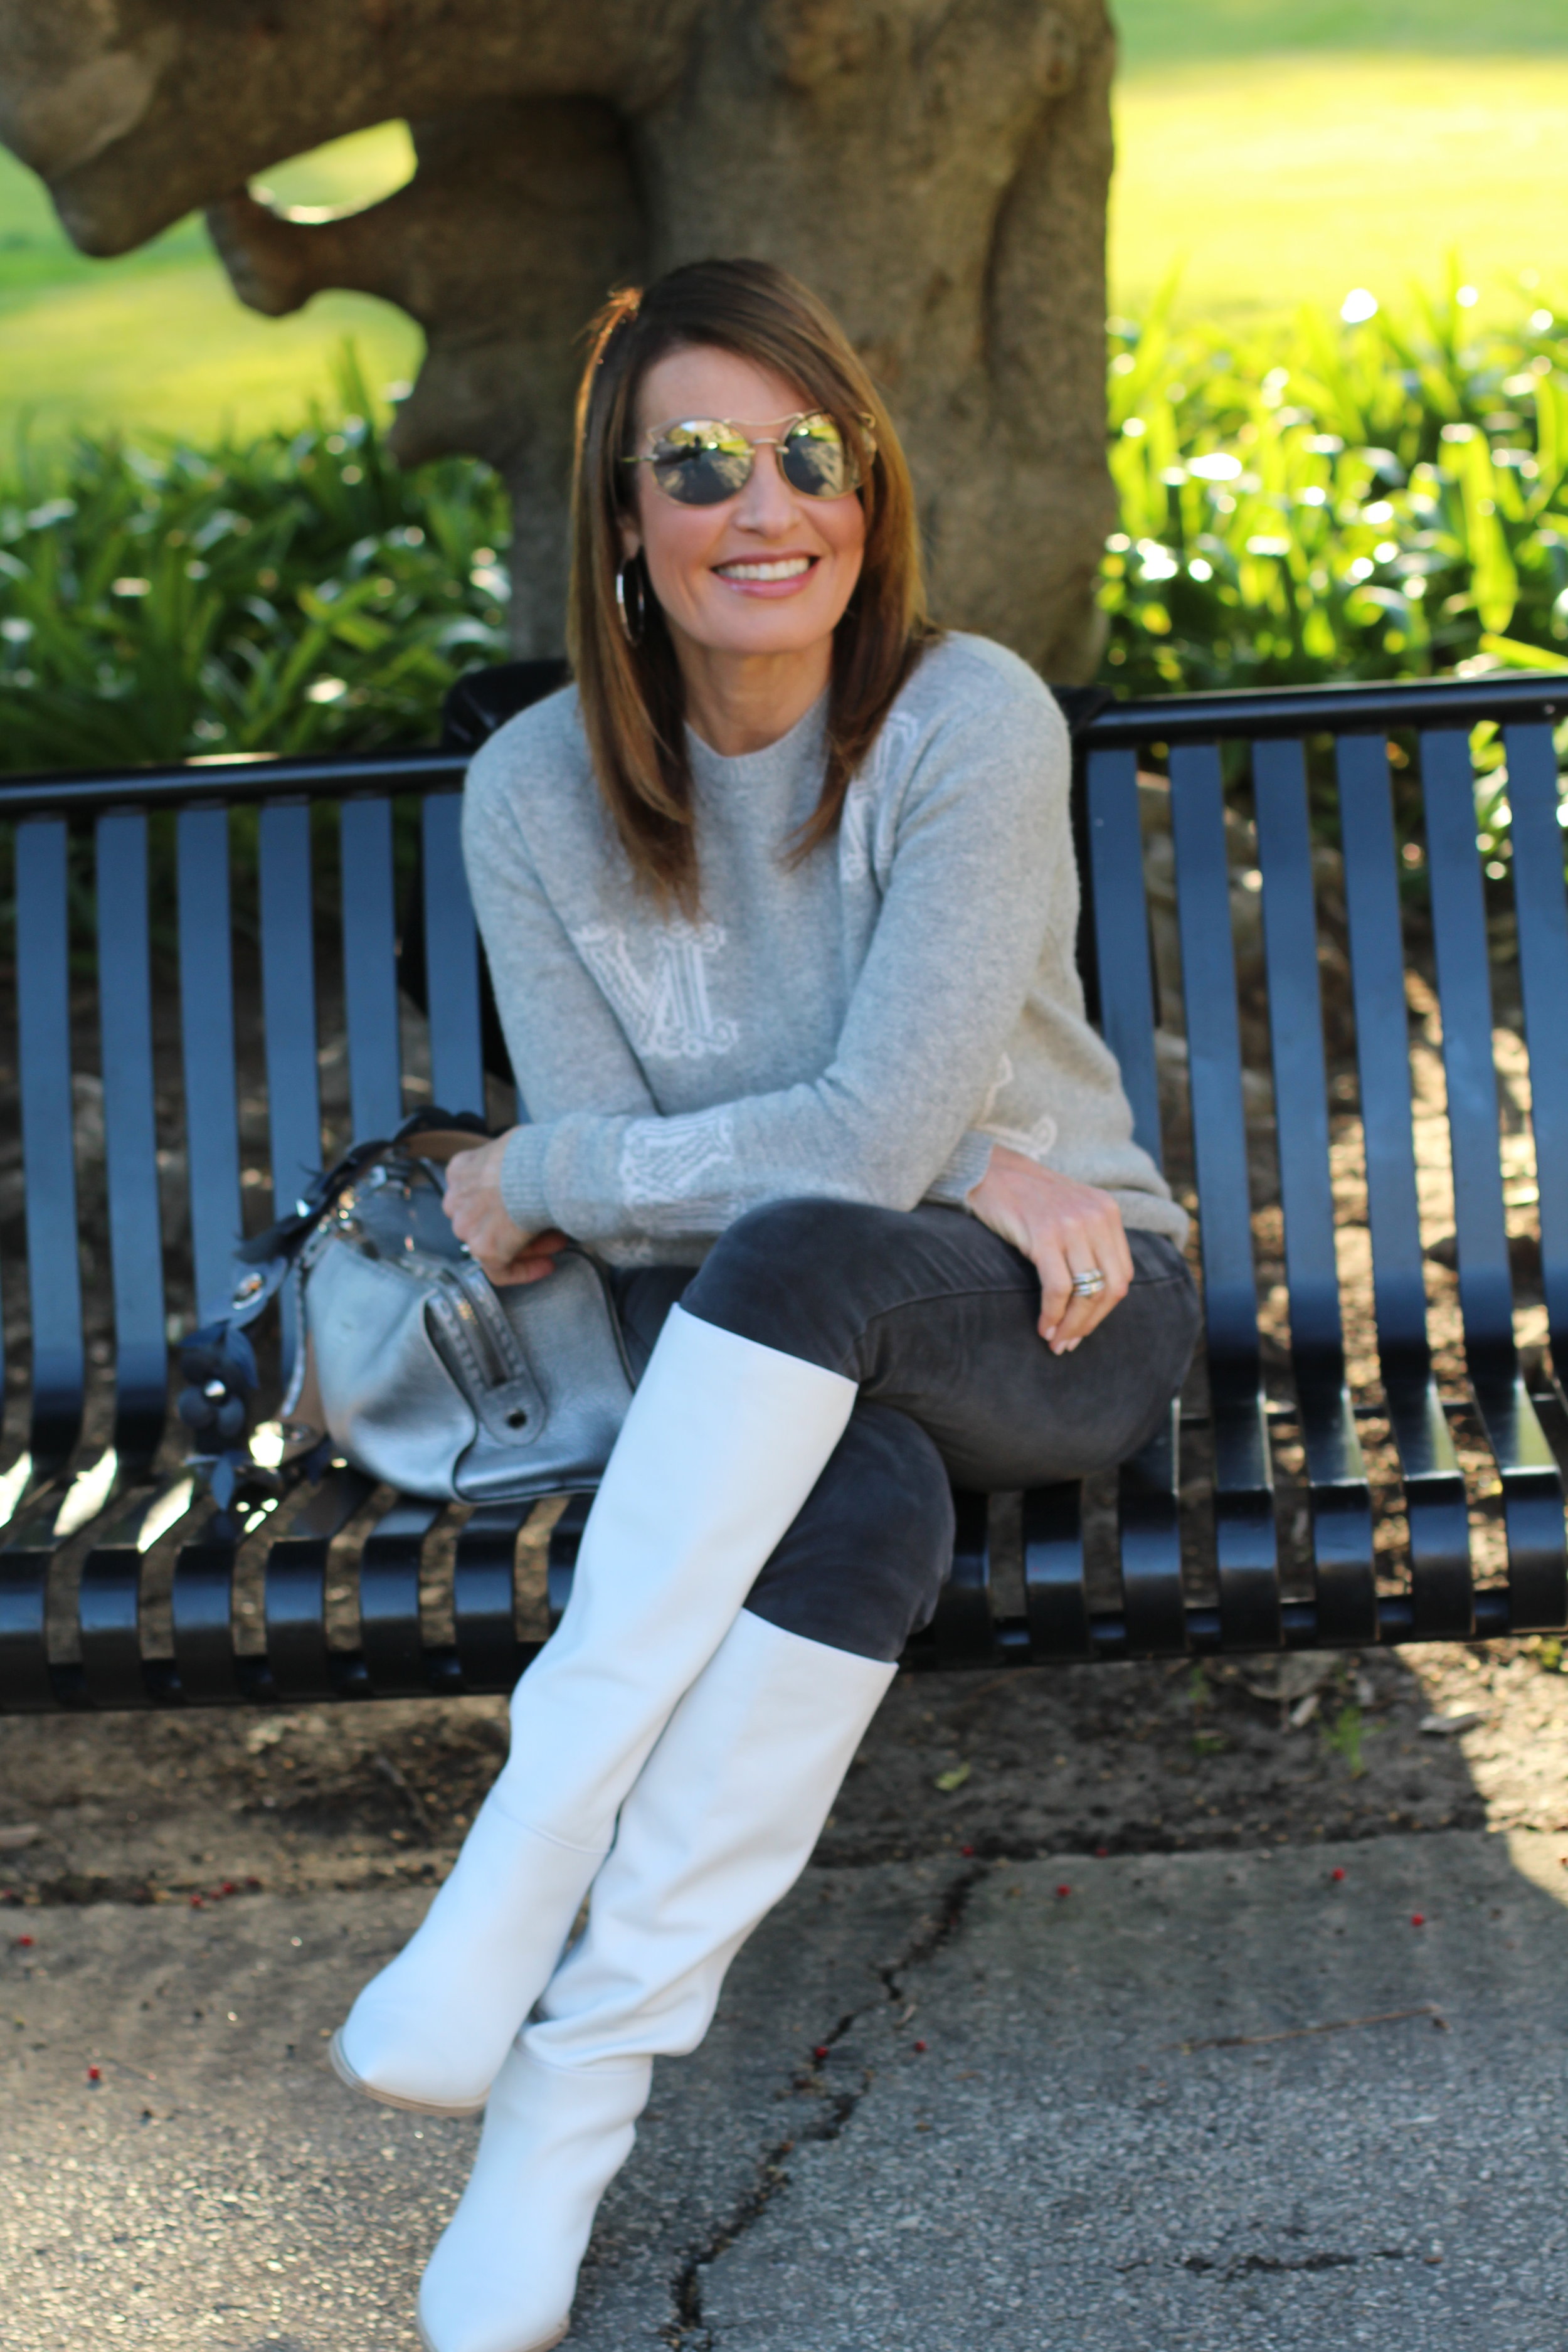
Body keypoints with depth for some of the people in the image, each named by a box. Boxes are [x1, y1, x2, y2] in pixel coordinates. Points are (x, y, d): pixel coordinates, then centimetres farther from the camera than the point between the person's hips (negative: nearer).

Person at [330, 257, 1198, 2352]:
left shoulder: (971, 723, -17)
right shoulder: (541, 791, -5)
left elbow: (862, 1138, -23)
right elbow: (614, 1187, -6)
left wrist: (530, 1186, -12)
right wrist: (952, 1169, -17)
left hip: (1055, 1320, -2)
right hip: (763, 1348, 2)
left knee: (800, 1256, -36)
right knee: (868, 1508, -35)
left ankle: (535, 1937, -36)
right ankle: (571, 2112, -34)